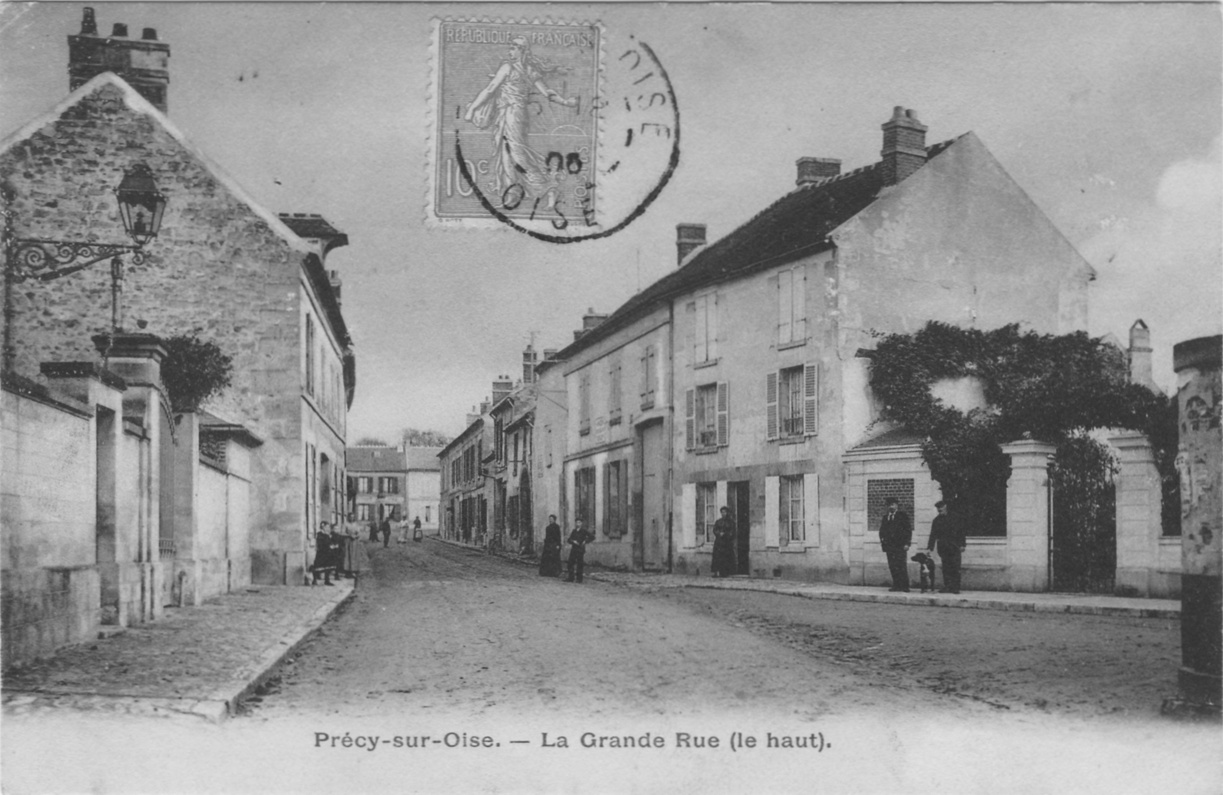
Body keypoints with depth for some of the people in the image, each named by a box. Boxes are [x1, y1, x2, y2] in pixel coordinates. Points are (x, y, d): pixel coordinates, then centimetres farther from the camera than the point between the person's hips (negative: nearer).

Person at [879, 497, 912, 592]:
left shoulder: (902, 515, 2)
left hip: (900, 545, -5)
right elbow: (882, 530, 19)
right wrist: (882, 540, 5)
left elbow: (908, 530, -2)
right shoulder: (885, 517, 17)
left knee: (901, 566, -7)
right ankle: (896, 585, 6)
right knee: (893, 567, 2)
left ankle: (904, 586, -4)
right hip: (889, 545, 5)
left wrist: (907, 543, -9)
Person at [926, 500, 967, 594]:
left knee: (955, 568, -5)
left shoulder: (955, 518, 5)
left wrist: (962, 544, -1)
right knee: (945, 568, -3)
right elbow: (933, 535, 6)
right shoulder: (936, 520, 8)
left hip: (955, 547, -1)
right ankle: (947, 587, 0)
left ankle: (955, 588, -3)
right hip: (943, 548, 1)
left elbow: (961, 531, 6)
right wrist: (929, 547, -2)